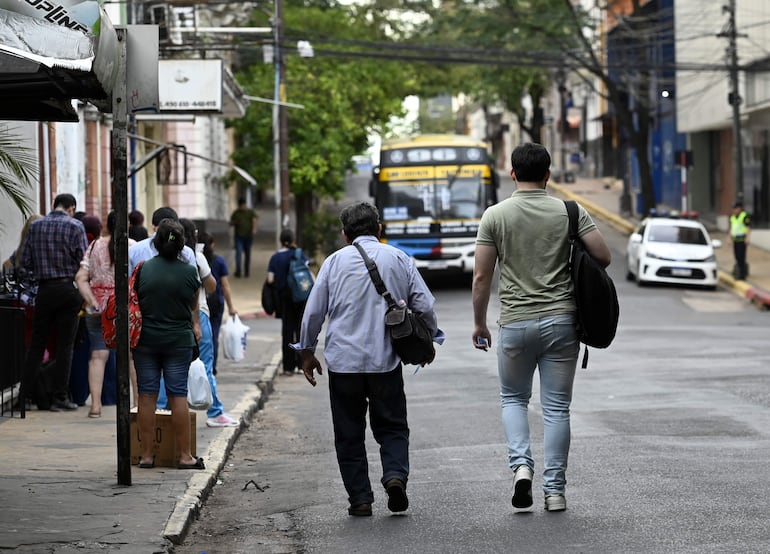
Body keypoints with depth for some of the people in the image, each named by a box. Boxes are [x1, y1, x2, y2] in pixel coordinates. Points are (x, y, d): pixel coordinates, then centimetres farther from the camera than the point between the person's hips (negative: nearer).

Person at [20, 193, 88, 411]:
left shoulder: (35, 226, 5)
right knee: (65, 345, 3)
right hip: (68, 289, -3)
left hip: (44, 289, 3)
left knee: (36, 344, 11)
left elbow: (25, 262, 4)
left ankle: (29, 392, 8)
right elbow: (84, 260, -11)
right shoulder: (75, 227, -6)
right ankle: (59, 396, 3)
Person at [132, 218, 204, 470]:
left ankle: (146, 455, 7)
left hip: (146, 339, 0)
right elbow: (194, 306, 8)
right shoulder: (189, 272, -5)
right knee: (178, 396, 3)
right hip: (179, 341, 0)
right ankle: (184, 455, 5)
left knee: (147, 395, 5)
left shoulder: (143, 269, -5)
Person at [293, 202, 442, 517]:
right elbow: (425, 306, 3)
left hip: (343, 361, 0)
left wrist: (307, 352, 13)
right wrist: (429, 341, 20)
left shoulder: (336, 261, 3)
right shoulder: (399, 259, 5)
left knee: (349, 433, 8)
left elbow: (313, 311, 2)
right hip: (386, 361, 1)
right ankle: (395, 473, -14)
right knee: (391, 426, 12)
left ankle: (360, 499, 5)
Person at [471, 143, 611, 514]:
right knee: (556, 406, 7)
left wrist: (479, 322, 9)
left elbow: (481, 277, -2)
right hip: (561, 320, 1)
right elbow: (603, 257, -5)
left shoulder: (495, 215, -3)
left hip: (515, 323, 0)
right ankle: (554, 490, 6)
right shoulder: (570, 212, -1)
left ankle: (521, 464, -4)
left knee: (513, 398, 18)